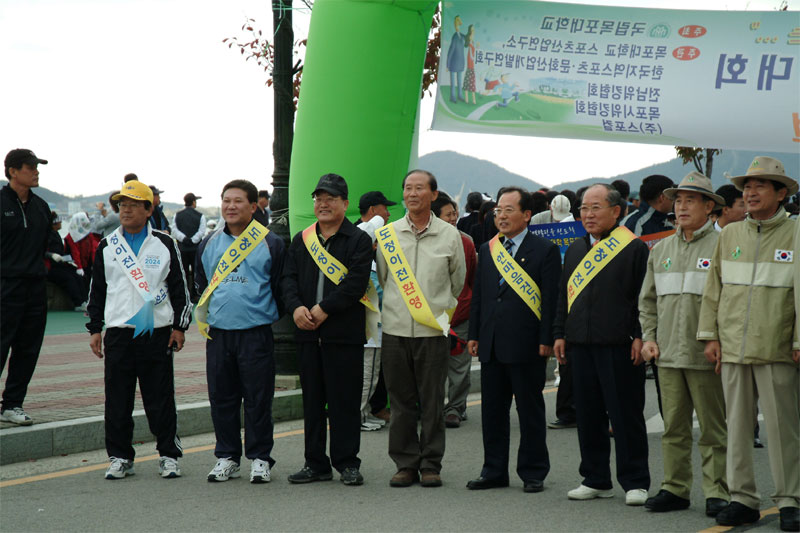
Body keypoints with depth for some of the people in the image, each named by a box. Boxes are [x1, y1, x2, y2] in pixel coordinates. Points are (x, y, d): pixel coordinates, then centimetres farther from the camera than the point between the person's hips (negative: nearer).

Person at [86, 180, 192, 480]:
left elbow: (179, 288, 7)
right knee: (117, 399, 3)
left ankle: (168, 456, 10)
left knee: (161, 399, 1)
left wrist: (179, 326, 1)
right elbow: (97, 291, 14)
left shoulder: (164, 245, 6)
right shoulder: (107, 247, 10)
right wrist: (95, 329, 8)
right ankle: (120, 457, 12)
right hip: (118, 333, 2)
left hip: (157, 333, -2)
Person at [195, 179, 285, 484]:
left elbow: (280, 286, 6)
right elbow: (201, 285, 24)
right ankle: (227, 457, 17)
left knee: (258, 398, 0)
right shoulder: (209, 244, 11)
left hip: (256, 332, -4)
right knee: (221, 398, 7)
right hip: (218, 333, 4)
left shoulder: (270, 243, -1)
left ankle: (260, 458, 10)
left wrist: (272, 316, 4)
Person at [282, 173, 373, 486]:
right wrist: (296, 307, -9)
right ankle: (316, 464, 17)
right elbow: (289, 277, 9)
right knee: (312, 401, 9)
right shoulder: (301, 240, 15)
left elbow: (356, 283, -12)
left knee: (344, 401, -1)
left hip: (344, 333, -5)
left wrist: (324, 309, -16)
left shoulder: (359, 240, -1)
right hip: (308, 332, 5)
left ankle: (347, 463, 8)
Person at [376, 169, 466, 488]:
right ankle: (405, 464, 12)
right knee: (401, 401, 5)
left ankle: (431, 465, 9)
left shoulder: (449, 235, 3)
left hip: (434, 330, -1)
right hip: (396, 329, 2)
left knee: (432, 402, 1)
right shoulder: (386, 234, 6)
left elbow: (457, 282, 14)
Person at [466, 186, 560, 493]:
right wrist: (473, 335, 10)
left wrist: (546, 340, -12)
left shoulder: (545, 250, -3)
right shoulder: (487, 250, 14)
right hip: (491, 345, 6)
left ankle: (533, 473, 12)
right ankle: (494, 471, 19)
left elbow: (551, 298, -6)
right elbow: (478, 295, 16)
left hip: (526, 344, -5)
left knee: (530, 410, 3)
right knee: (492, 410, 10)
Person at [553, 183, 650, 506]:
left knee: (626, 415, -1)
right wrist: (560, 334, 13)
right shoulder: (575, 250, 16)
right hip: (581, 345, 6)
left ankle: (635, 482, 6)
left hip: (619, 346, -6)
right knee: (588, 415, 9)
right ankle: (596, 480, 19)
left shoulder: (634, 248, -2)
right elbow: (565, 295, 19)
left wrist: (640, 337, -12)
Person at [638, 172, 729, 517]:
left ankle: (717, 493, 6)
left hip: (705, 356, -5)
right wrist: (648, 337, 9)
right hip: (668, 355, 5)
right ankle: (675, 489, 14)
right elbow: (647, 300, 21)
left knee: (713, 430, 0)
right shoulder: (661, 250, 15)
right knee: (674, 428, 7)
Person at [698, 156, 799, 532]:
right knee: (737, 425, 6)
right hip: (732, 349, 4)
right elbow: (713, 289, 14)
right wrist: (710, 336, 8)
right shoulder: (729, 235, 12)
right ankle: (743, 498, 14)